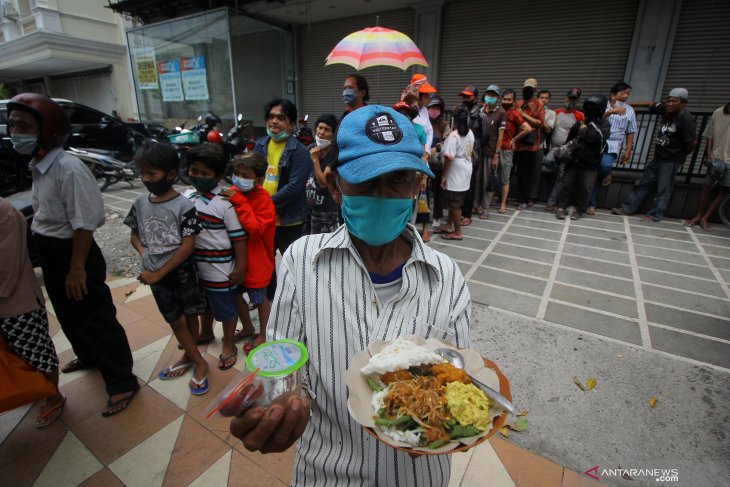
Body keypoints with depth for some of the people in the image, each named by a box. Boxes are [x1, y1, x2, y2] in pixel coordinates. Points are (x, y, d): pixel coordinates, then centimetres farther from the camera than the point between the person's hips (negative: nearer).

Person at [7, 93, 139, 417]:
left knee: (97, 319, 0)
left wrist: (77, 268, -22)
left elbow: (84, 224, -24)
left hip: (72, 254, -9)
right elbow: (43, 214, 16)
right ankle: (88, 355, 49)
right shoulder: (37, 166, 7)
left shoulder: (69, 169, -22)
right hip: (50, 253, 10)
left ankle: (122, 382, 13)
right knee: (68, 314, 25)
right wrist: (44, 254, 20)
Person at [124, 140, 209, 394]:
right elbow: (134, 235, 13)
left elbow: (188, 246, -17)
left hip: (181, 271, -4)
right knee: (176, 320, 10)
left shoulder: (183, 205, -16)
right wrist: (145, 254, -8)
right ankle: (199, 362, 25)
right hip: (155, 273, 4)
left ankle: (189, 357, 32)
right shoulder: (140, 203, 0)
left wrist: (159, 273, -14)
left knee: (190, 316, 10)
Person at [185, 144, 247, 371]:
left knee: (226, 308, 11)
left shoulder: (224, 203, -18)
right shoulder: (187, 196, 1)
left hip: (220, 269, -6)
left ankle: (228, 345, 31)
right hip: (196, 266, 6)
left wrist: (240, 267, -15)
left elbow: (239, 237, -16)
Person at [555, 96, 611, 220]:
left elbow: (596, 137, -23)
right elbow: (570, 139, 14)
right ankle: (561, 207, 11)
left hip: (590, 164, -2)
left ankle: (580, 210, 15)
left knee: (585, 188, 2)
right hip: (573, 160, 3)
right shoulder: (580, 123, 4)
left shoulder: (605, 125, -4)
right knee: (567, 184, 4)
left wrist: (584, 130, -12)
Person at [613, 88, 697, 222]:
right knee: (643, 183, 11)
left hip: (671, 160, -7)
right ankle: (628, 208, 18)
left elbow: (692, 142, -17)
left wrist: (682, 154, 0)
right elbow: (650, 104, 15)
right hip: (658, 157, 7)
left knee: (663, 188, 1)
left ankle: (655, 215, 10)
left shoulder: (686, 119, -21)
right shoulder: (666, 109, -3)